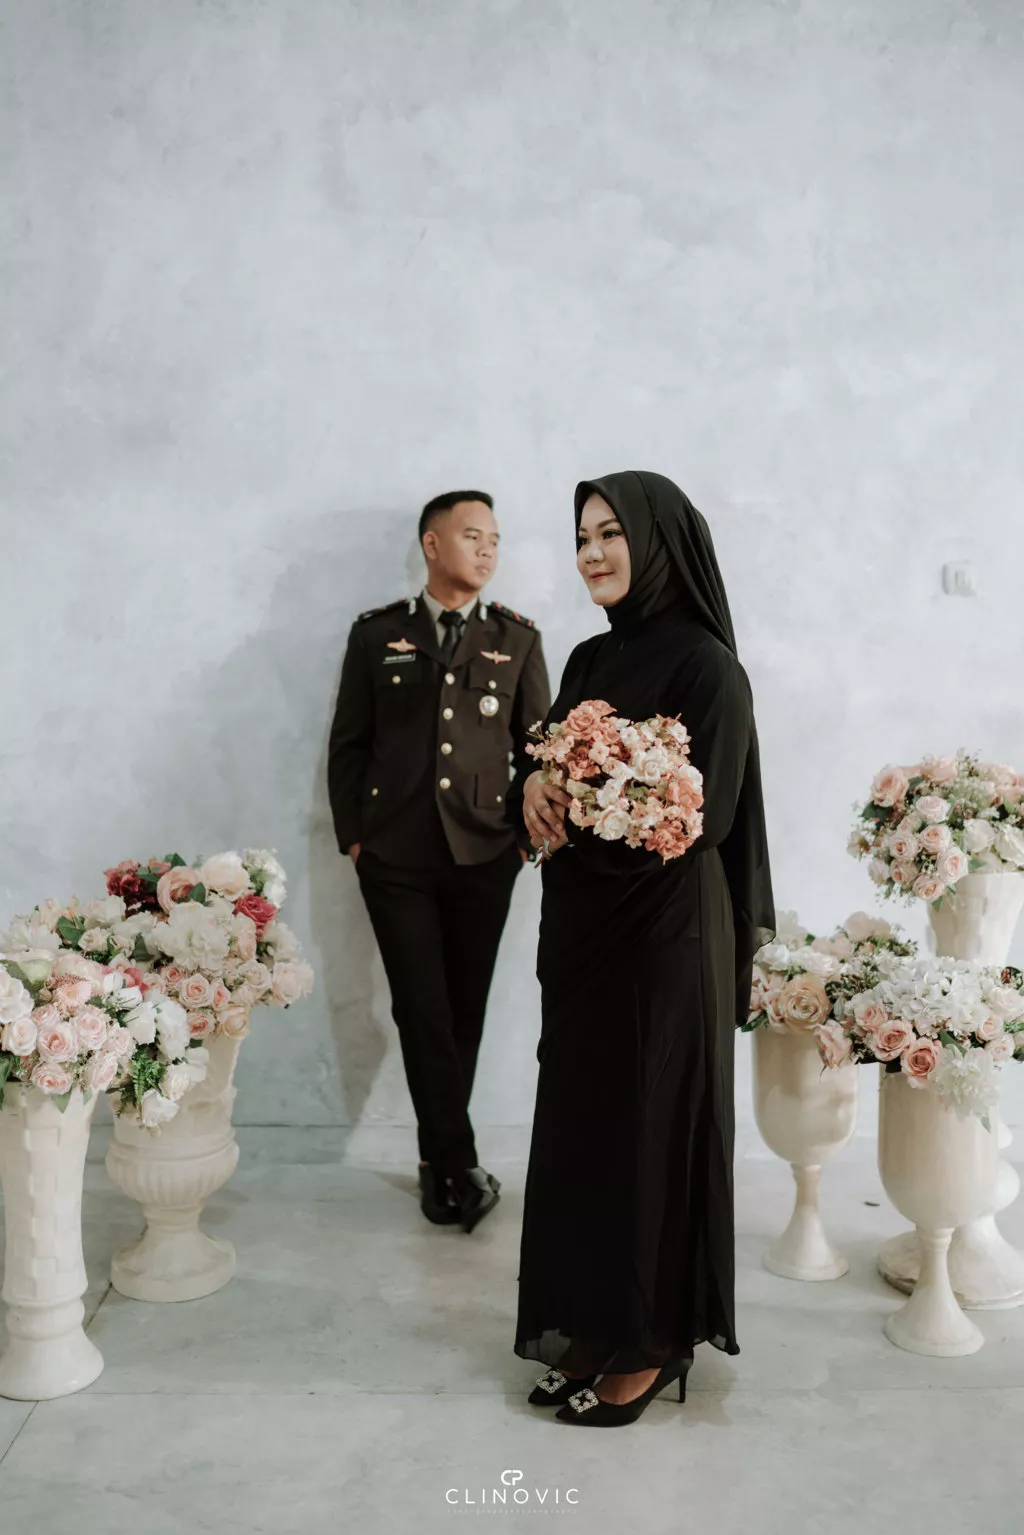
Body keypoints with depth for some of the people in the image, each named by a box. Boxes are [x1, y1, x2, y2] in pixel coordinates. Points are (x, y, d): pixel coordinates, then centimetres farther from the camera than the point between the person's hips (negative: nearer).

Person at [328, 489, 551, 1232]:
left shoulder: (517, 637, 8)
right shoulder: (378, 633, 5)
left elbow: (536, 746, 9)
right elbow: (348, 743, 7)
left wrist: (528, 835, 2)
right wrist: (352, 835, 1)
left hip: (484, 856, 1)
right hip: (395, 856, -1)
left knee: (465, 1010, 7)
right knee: (422, 1011, -2)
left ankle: (439, 1158, 24)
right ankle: (460, 1166, 8)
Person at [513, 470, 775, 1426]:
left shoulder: (706, 666, -13)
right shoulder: (590, 660, 10)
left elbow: (703, 816, -17)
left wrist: (582, 813, -15)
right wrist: (540, 790, -9)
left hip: (663, 935, -7)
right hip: (582, 928, 8)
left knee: (650, 1128, 4)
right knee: (580, 1124, 13)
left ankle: (652, 1343, 22)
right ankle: (594, 1325, 30)